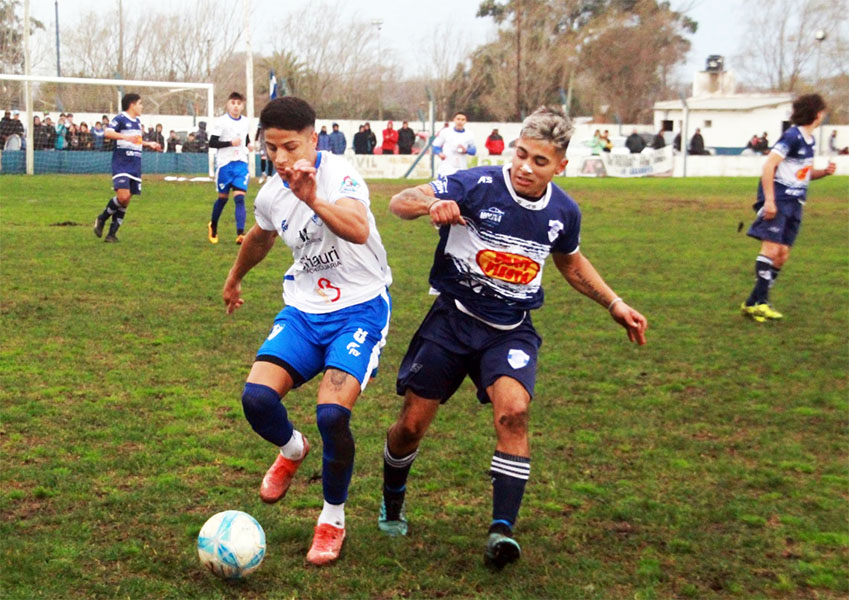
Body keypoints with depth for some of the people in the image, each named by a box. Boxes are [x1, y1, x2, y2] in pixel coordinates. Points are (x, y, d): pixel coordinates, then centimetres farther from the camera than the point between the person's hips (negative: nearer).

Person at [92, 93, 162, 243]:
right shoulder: (120, 119, -6)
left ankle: (112, 233, 10)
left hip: (135, 166, 8)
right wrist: (125, 137, -34)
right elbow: (107, 133, -22)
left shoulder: (137, 121, 19)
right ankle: (101, 219, 2)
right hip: (121, 164, -8)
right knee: (123, 196, -21)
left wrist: (149, 144, 34)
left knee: (126, 201, 5)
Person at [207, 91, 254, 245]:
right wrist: (231, 143, -19)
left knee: (240, 197, -12)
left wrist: (249, 145, 5)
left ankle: (240, 234, -20)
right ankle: (213, 226, 34)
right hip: (224, 163, -3)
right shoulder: (221, 121, -6)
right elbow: (212, 143, -10)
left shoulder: (245, 122, 10)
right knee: (223, 197, 9)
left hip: (241, 163, 3)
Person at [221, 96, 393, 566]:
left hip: (359, 310, -5)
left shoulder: (339, 173, -17)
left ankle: (333, 520, 4)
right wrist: (234, 278, 41)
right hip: (304, 310, 6)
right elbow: (260, 237, 27)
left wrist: (314, 200, -53)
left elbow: (360, 231, -37)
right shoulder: (270, 195, 3)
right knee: (256, 397, -15)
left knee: (332, 414, -22)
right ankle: (292, 450, 23)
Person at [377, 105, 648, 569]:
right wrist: (432, 205, -42)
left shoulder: (563, 212, -1)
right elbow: (399, 203, -20)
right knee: (411, 425, 4)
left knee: (513, 410, -26)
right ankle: (392, 503, 35)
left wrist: (614, 305, 15)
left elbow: (571, 263, 20)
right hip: (453, 318, -2)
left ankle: (502, 530, -17)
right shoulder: (478, 186, -15)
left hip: (511, 330, 2)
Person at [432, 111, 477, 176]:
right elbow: (435, 146, 9)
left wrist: (466, 150, -9)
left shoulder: (469, 135, 8)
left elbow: (474, 150, 13)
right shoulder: (445, 132, 4)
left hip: (461, 169, 2)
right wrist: (439, 153, -11)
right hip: (446, 168, -2)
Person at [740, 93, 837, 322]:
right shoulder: (792, 136, -12)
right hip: (778, 199, -9)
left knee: (782, 254, 4)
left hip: (795, 203, 9)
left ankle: (753, 302, 8)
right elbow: (768, 166, -18)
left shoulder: (809, 139, 15)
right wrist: (769, 200, -24)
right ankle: (760, 302, -15)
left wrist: (824, 171, 4)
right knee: (771, 247, -17)